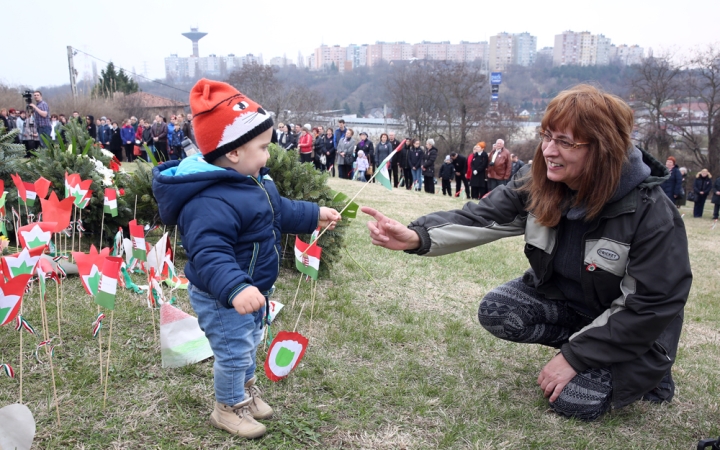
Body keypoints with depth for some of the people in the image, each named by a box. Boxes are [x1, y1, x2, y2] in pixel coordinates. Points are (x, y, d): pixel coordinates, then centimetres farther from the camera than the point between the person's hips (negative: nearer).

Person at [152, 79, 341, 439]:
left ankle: (247, 389, 51)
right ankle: (229, 407, 33)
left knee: (250, 343, 27)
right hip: (221, 299, -10)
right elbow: (209, 254, -44)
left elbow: (280, 211, 18)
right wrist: (234, 288, -58)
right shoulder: (210, 202, -36)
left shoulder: (254, 182, 1)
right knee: (233, 352, 8)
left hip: (251, 289, 10)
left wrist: (314, 216, 23)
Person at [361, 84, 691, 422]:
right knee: (495, 311, -18)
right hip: (565, 299, 5)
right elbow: (480, 217, -24)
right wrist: (416, 236, -44)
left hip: (634, 327, -5)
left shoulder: (650, 212, -28)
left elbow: (650, 305, -24)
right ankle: (583, 342, 3)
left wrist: (574, 357, -24)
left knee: (575, 400, -22)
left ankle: (648, 370, 8)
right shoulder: (537, 184, -14)